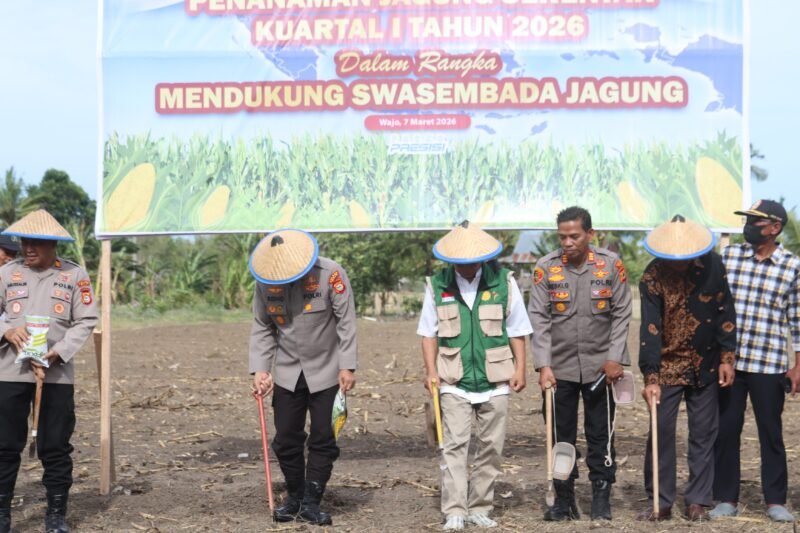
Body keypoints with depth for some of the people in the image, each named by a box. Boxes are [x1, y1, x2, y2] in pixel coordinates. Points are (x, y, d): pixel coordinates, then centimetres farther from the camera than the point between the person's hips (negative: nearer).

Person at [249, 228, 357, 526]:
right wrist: (259, 369, -7)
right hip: (287, 373, 3)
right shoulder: (265, 281, -7)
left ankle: (311, 503, 7)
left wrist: (347, 366, -15)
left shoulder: (330, 274, -18)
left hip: (326, 372, -3)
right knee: (286, 439, 6)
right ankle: (294, 497, 23)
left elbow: (346, 322, -13)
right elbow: (261, 328, 2)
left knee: (323, 439, -1)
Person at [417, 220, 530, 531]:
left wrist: (520, 369, 0)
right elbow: (429, 332, 5)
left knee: (490, 447, 6)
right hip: (454, 381, -1)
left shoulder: (504, 282, 1)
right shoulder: (437, 285, 1)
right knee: (454, 445, -8)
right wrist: (431, 371, -4)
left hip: (495, 380, 1)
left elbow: (516, 330, 6)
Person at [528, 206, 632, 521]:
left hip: (599, 365, 0)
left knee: (600, 435, 6)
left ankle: (601, 499, 16)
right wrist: (543, 365, -12)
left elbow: (621, 315, 0)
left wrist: (615, 358, -7)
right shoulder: (546, 267, -4)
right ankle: (564, 500, 18)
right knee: (561, 436, 7)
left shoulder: (611, 265, -3)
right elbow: (539, 319, -5)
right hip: (559, 367, 1)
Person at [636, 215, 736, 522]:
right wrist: (650, 377, -22)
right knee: (661, 432, -2)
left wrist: (726, 358, -1)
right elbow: (650, 329, -16)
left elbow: (725, 312, 1)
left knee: (704, 433, 6)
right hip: (667, 365, -2)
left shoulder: (712, 265, -7)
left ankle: (698, 500, 15)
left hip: (705, 366, 2)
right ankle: (660, 502, 7)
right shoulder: (652, 277, -13)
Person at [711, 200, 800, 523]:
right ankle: (727, 498, 15)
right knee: (725, 430, 5)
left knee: (771, 432, 6)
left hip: (769, 363, -2)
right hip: (727, 360, 2)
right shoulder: (728, 256, 4)